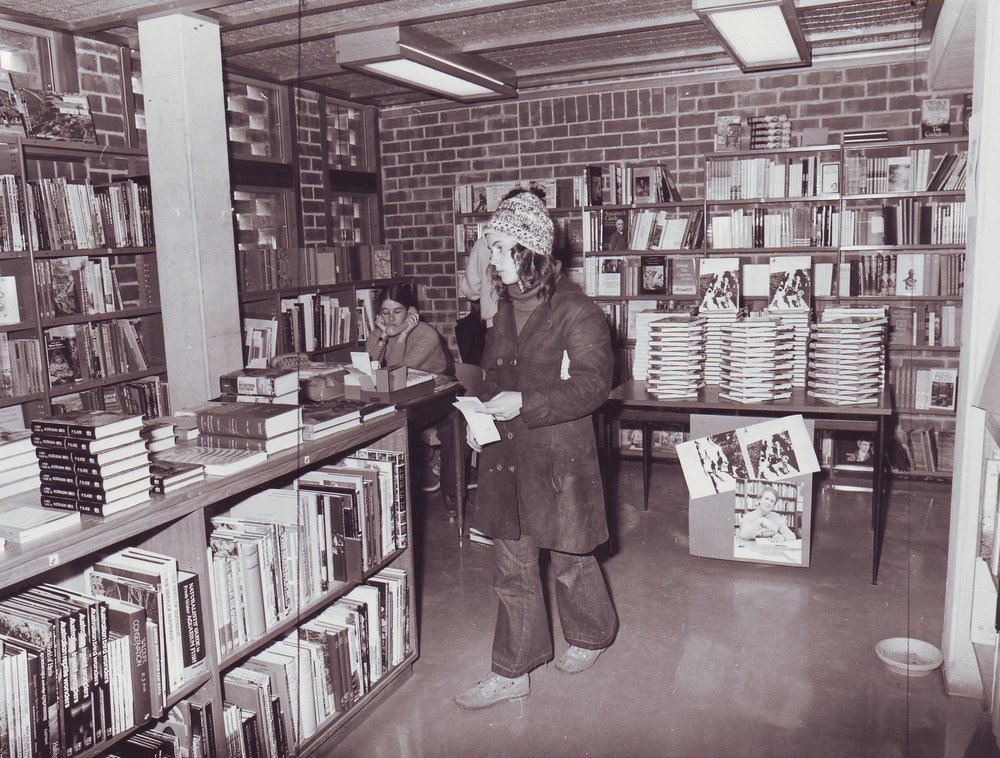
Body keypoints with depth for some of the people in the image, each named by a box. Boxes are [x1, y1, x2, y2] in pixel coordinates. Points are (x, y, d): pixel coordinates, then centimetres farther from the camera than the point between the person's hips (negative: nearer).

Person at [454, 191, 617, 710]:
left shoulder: (576, 312, -12)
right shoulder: (505, 310, 11)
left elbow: (593, 384, -18)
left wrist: (524, 403, -26)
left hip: (559, 456, -6)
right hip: (506, 455, 7)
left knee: (569, 560, 13)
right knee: (512, 568, 11)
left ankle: (593, 636, 41)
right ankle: (511, 673, 25)